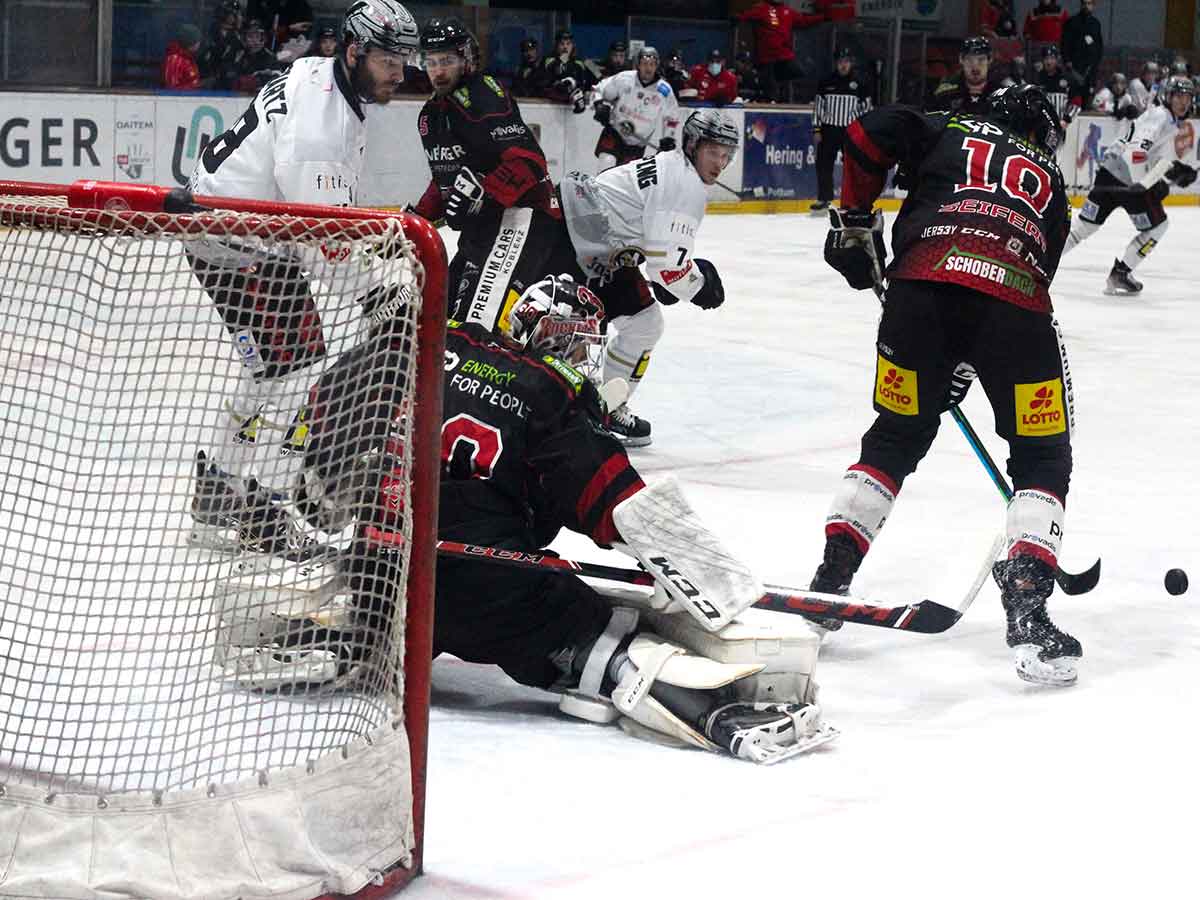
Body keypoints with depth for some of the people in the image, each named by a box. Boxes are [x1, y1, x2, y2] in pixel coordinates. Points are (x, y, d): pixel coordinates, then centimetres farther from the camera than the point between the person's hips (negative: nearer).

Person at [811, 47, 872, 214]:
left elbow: (866, 108, 4)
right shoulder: (826, 82, 4)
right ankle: (824, 199, 12)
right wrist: (817, 129, 2)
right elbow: (818, 106, 7)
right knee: (824, 164, 2)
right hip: (828, 129, 2)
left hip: (851, 131, -2)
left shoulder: (859, 83, 0)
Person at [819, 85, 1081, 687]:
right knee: (1042, 457, 14)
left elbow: (868, 135, 12)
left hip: (922, 283, 1)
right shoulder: (1050, 185, 33)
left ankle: (829, 582, 18)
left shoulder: (951, 134, 29)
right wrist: (964, 366, 35)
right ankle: (1026, 605, -2)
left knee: (895, 439, 20)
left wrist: (855, 225, 23)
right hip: (1016, 303, -1)